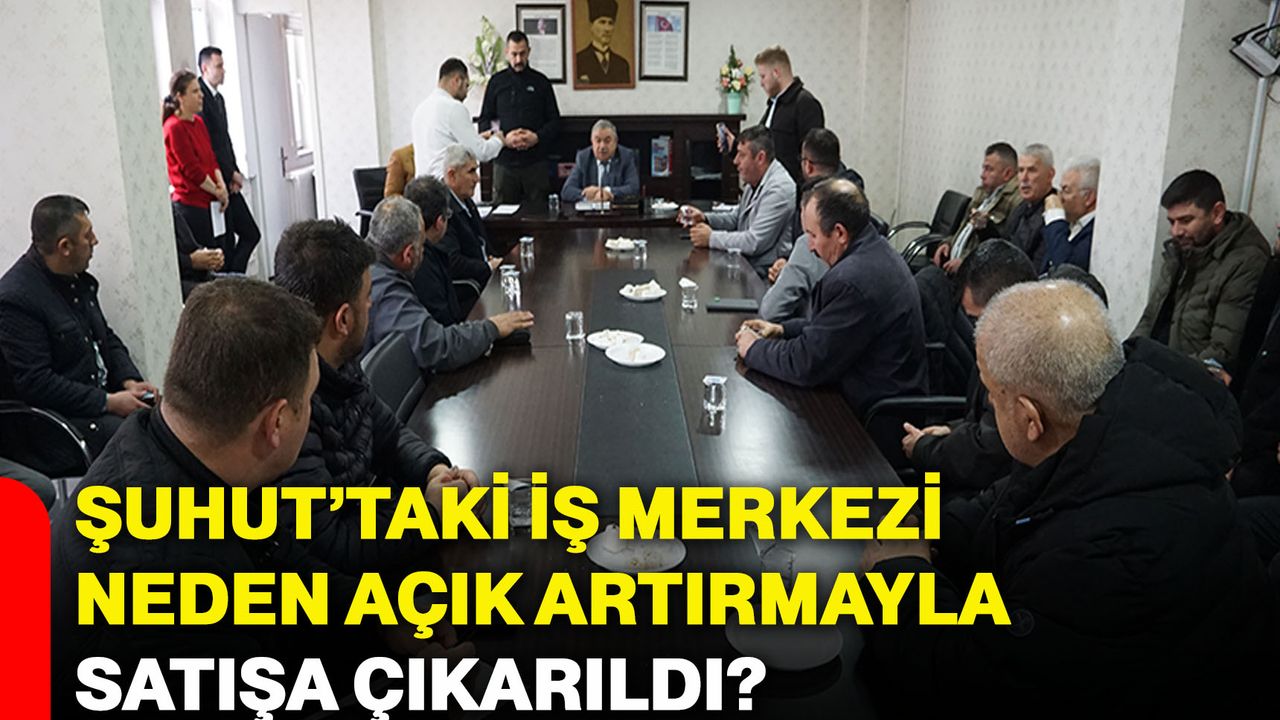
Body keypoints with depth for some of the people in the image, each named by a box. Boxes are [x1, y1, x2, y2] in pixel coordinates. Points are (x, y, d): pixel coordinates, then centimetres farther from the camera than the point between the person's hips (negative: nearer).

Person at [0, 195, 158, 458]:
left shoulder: (77, 278, 8)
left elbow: (106, 338, 17)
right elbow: (35, 383, -20)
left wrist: (129, 381, -1)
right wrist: (108, 402, -21)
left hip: (102, 393, 8)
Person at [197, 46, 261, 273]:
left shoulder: (219, 98, 18)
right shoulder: (200, 98, -13)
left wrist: (235, 173, 7)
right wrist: (231, 173, -11)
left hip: (229, 182, 9)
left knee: (251, 234, 10)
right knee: (226, 242, -3)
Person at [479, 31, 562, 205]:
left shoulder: (541, 82, 10)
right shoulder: (496, 82, 11)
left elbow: (554, 121, 9)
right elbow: (484, 121, 10)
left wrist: (537, 137, -11)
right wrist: (503, 139, -9)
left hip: (535, 161, 0)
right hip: (504, 160, 0)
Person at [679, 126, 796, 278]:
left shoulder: (779, 188, -20)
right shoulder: (753, 182, 11)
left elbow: (755, 242, -25)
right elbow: (736, 218, 24)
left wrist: (711, 237, -15)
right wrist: (704, 218, 7)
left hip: (763, 271, -9)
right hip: (745, 262, 9)